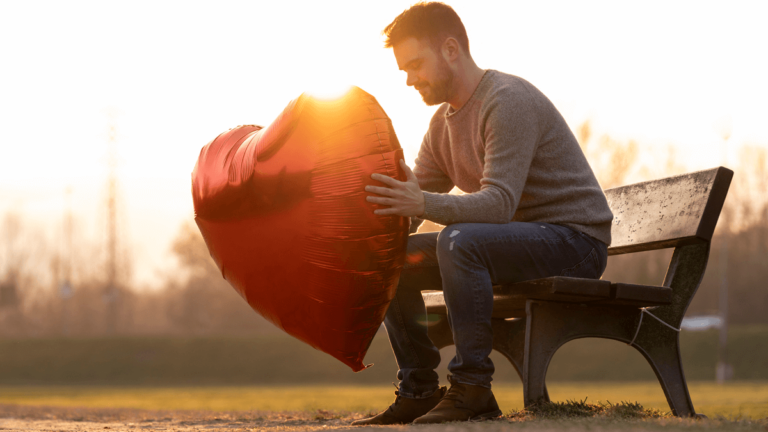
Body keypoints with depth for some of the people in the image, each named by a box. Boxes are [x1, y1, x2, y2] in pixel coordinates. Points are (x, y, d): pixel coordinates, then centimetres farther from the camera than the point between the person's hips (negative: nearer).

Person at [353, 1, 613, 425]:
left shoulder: (509, 100, -19)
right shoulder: (444, 120, 11)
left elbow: (499, 203, -30)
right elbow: (417, 196, 7)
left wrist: (425, 205, -43)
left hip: (574, 239, -9)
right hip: (517, 240, 9)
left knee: (459, 240, -34)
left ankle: (472, 387, -27)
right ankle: (419, 391, 2)